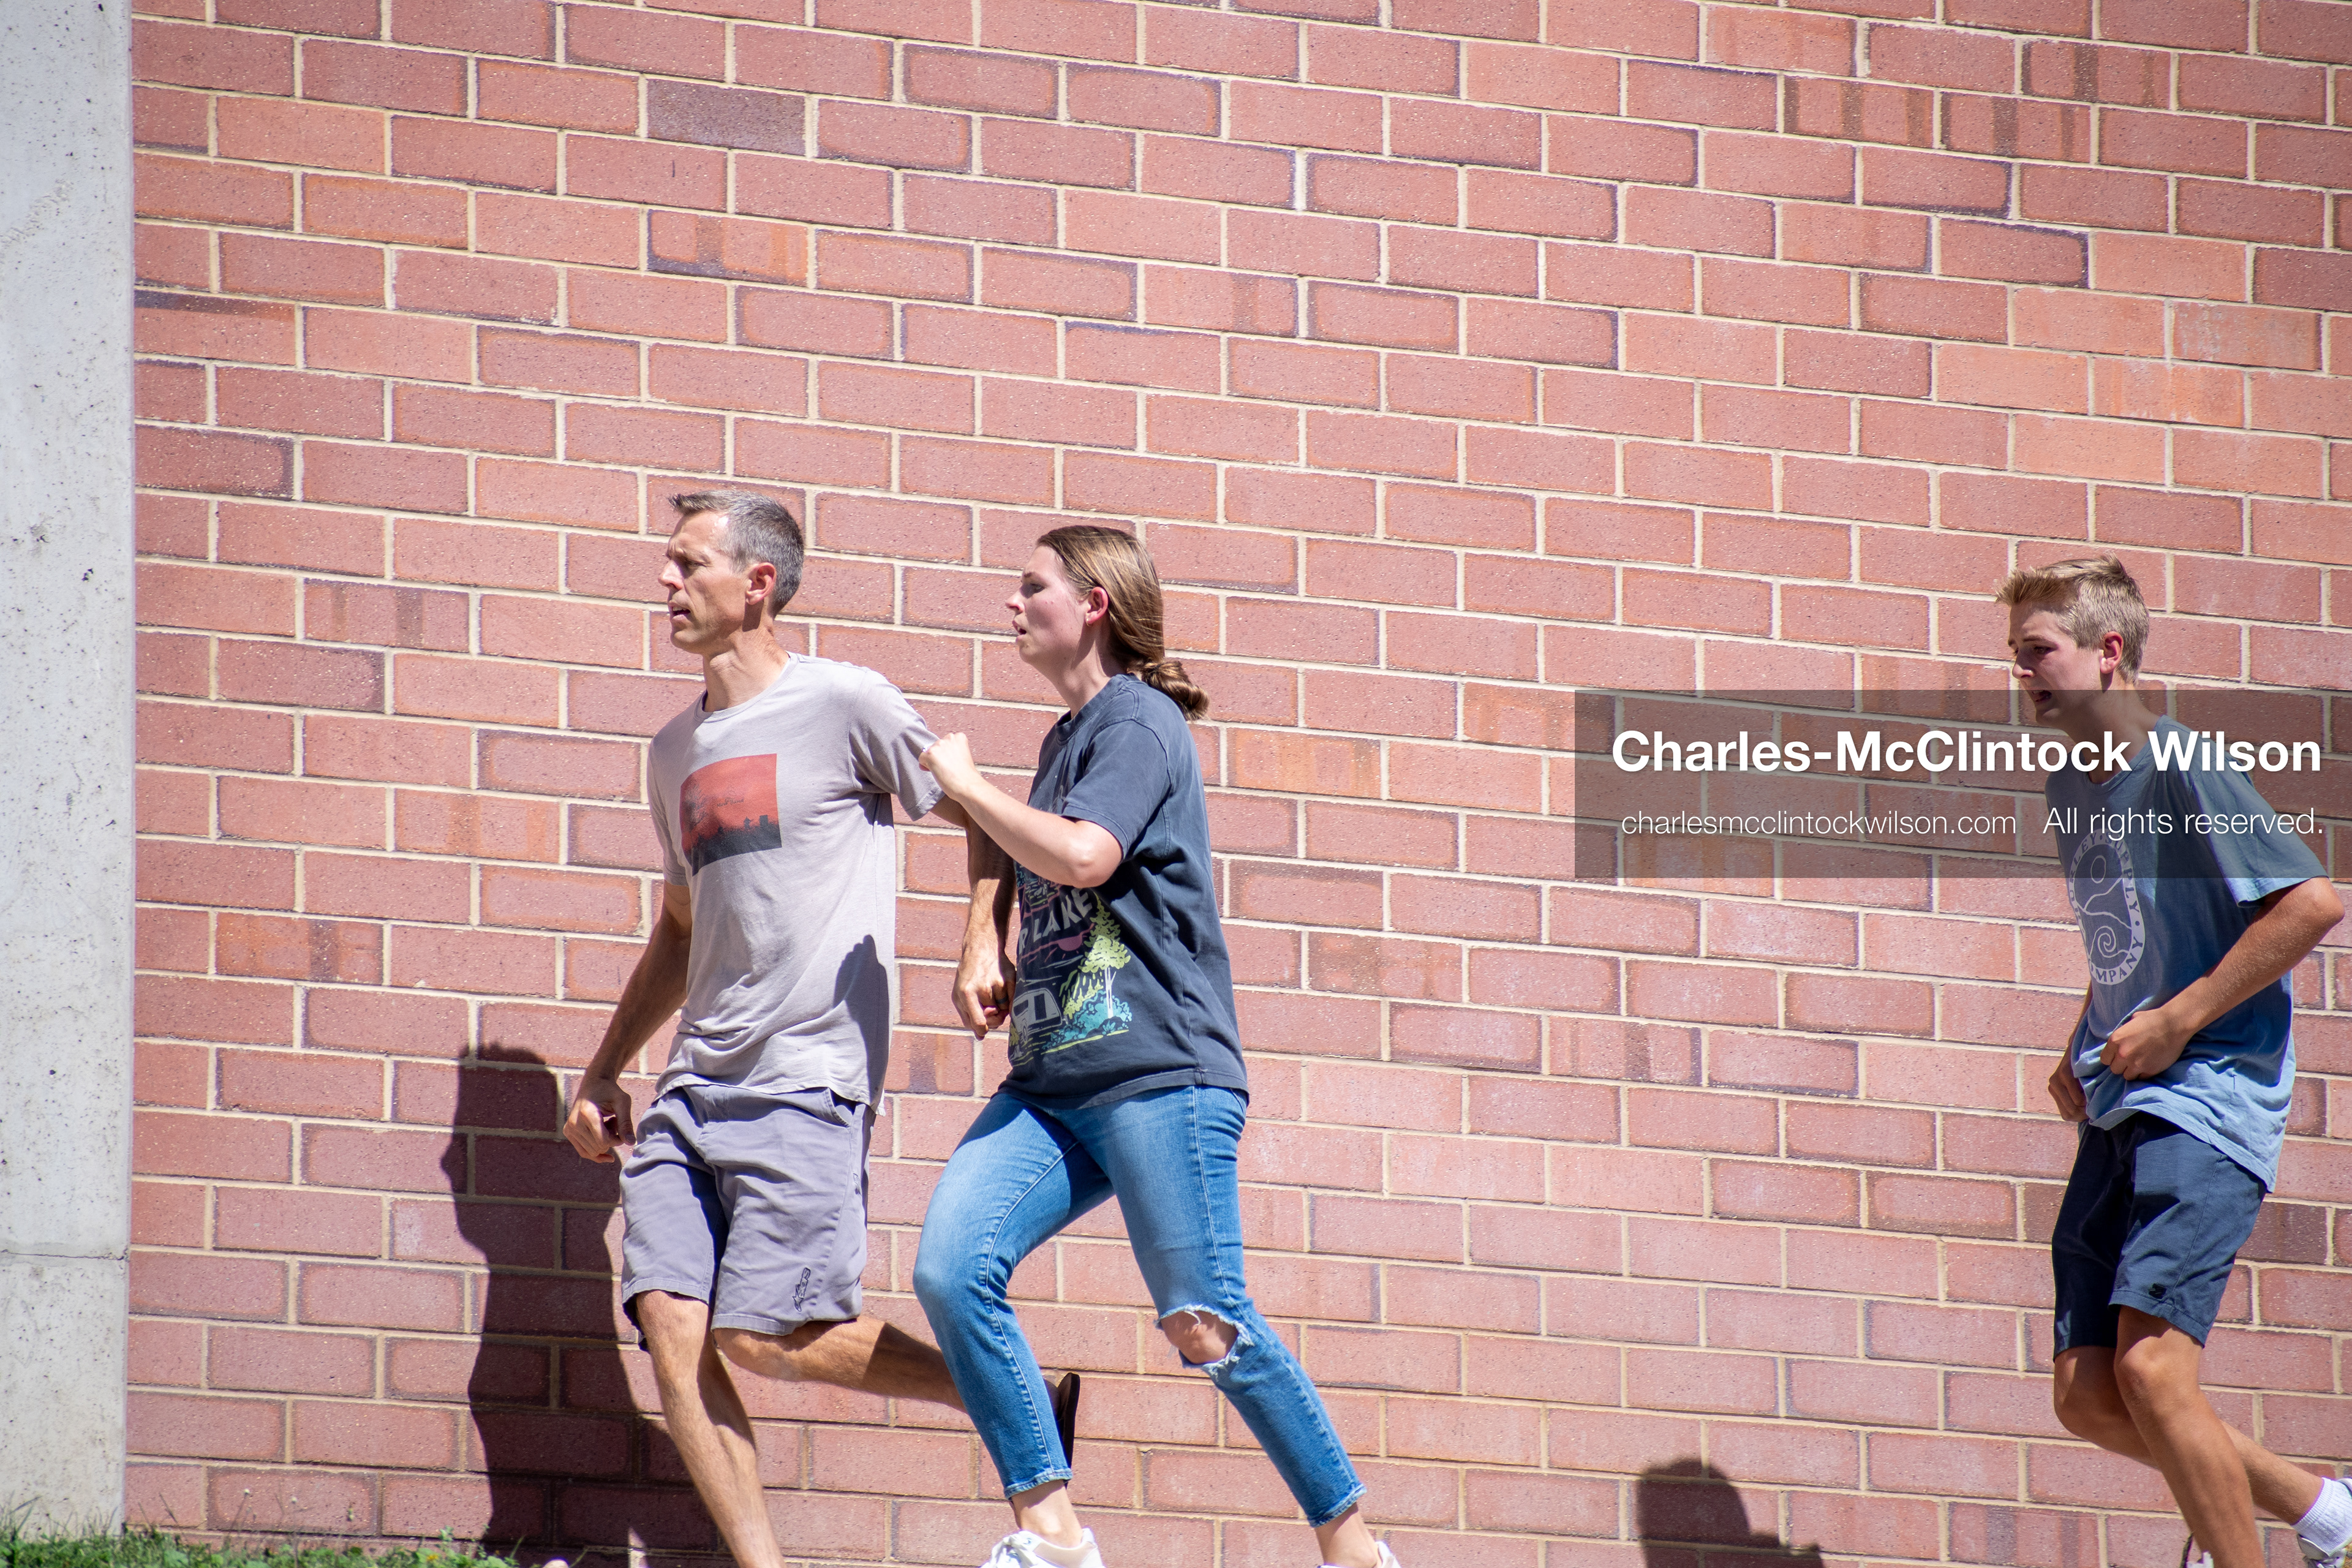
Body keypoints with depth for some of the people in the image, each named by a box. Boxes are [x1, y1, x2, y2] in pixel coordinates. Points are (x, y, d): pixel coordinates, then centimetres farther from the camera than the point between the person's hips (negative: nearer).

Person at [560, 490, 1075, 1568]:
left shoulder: (842, 703, -2)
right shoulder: (676, 750, 19)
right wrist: (603, 1073, 26)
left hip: (809, 1076, -7)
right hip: (696, 1080, 7)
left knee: (766, 1336, -13)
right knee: (670, 1322, -8)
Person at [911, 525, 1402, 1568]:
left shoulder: (1139, 722, -5)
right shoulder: (1064, 739, 21)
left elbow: (1080, 856, -22)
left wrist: (963, 782, -8)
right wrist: (982, 952, 18)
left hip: (1158, 1076, -8)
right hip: (1050, 1084, 8)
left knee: (1204, 1326, -9)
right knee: (949, 1270, -12)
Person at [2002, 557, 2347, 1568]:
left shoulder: (2183, 772, -10)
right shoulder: (2070, 792, 15)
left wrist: (2178, 1020, -16)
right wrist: (2084, 1052, 14)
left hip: (2208, 1096, -9)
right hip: (2120, 1108, 9)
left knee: (2151, 1368, -22)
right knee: (2087, 1397, 3)